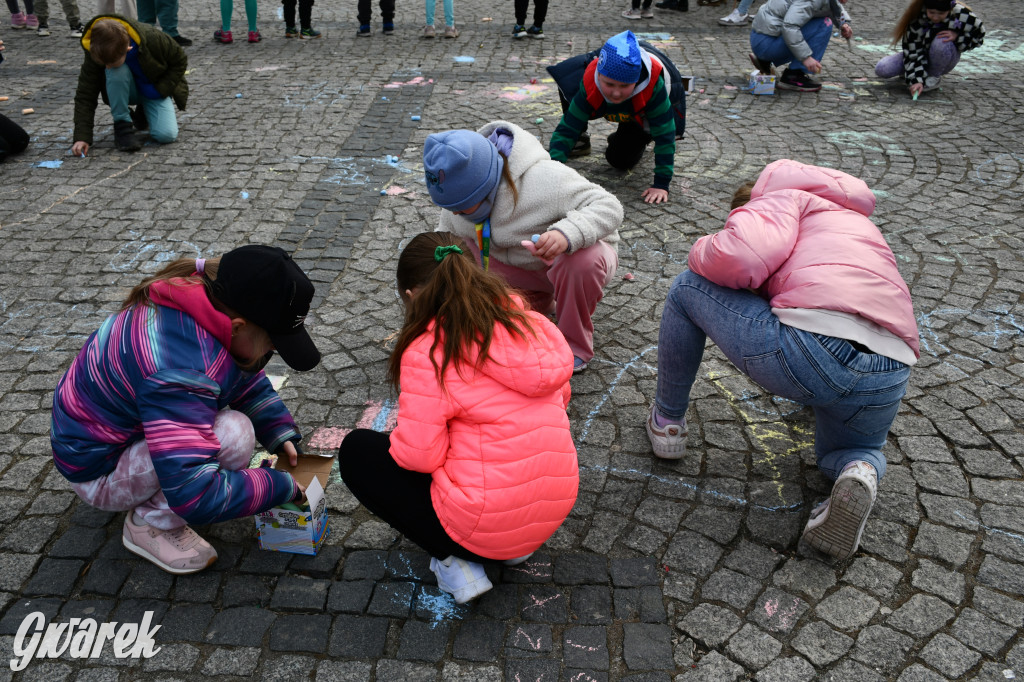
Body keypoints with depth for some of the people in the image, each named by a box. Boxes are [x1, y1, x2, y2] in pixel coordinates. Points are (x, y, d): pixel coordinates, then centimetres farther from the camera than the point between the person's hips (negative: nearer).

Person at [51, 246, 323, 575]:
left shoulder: (213, 300, -13)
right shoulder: (177, 371, -40)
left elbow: (252, 383, 6)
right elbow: (194, 495, -40)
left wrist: (281, 434, -7)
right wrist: (283, 488, -28)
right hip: (99, 471, -9)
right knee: (234, 434, -29)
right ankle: (152, 523, -7)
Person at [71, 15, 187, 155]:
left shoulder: (152, 39, -31)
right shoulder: (95, 54, -25)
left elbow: (180, 61, -12)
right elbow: (85, 95, -22)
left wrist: (159, 89, -21)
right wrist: (82, 137, -31)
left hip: (153, 90, 0)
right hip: (125, 91, 0)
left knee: (166, 135, -25)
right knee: (116, 72, -37)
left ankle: (144, 112, 13)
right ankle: (122, 125, -17)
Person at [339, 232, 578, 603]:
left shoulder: (427, 352, -16)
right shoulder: (526, 319, 3)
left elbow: (418, 456, -17)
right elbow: (560, 397, 14)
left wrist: (399, 438, 6)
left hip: (484, 526, -7)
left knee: (356, 451, 11)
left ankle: (453, 558, 2)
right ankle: (514, 546, 17)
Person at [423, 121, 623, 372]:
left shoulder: (543, 180, -35)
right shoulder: (461, 188, -15)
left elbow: (609, 207, -35)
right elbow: (445, 233, 1)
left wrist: (568, 234, -54)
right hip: (519, 266, 6)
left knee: (584, 261, -41)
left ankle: (575, 347, -13)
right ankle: (537, 300, 6)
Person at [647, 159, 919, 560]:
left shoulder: (781, 198, 15)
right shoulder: (855, 220, 40)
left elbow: (741, 257, -9)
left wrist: (703, 251, 16)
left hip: (811, 346, -7)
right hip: (890, 377, 7)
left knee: (687, 288, 15)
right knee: (850, 449, 38)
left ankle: (667, 421, 26)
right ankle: (860, 471, -1)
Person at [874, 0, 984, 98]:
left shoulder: (961, 15, -27)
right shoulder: (916, 19, -27)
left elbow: (979, 35, -10)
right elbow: (913, 51, -24)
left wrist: (957, 36, -29)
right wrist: (916, 80, -34)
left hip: (945, 59, -1)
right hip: (923, 54, 1)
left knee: (941, 42, -38)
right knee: (882, 69, -19)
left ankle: (934, 78, -10)